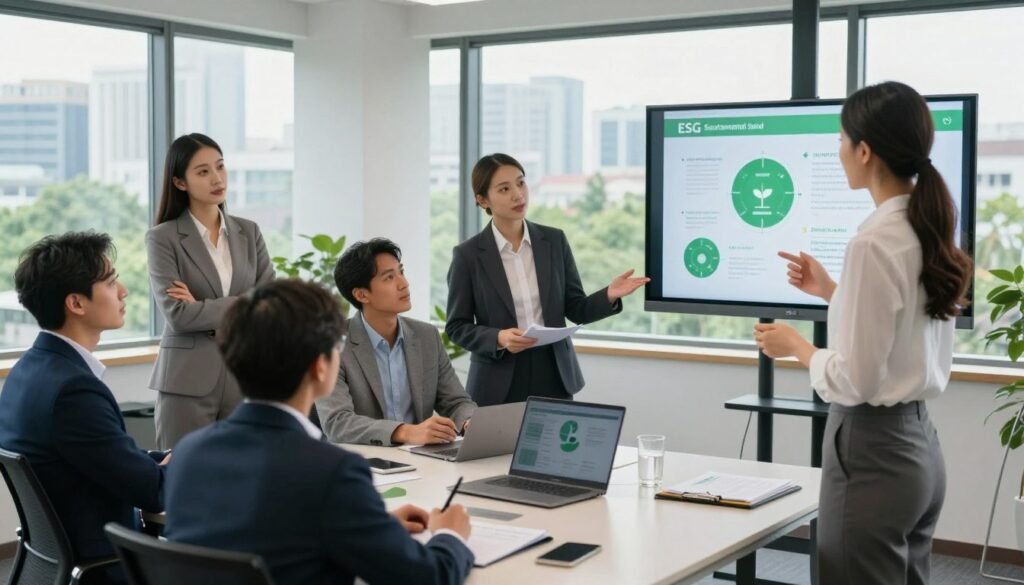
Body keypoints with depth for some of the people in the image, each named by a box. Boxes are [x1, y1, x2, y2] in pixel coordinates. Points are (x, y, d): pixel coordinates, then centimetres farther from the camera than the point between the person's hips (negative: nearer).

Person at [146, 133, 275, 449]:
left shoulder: (249, 232, 10)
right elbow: (178, 314, -13)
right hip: (188, 381, -3)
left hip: (245, 377, 3)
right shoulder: (163, 238, -2)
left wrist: (205, 310, -9)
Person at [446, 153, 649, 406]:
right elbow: (456, 326, -2)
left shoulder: (554, 240, 3)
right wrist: (498, 338, -18)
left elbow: (576, 309, 5)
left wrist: (609, 296, -14)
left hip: (554, 376, 2)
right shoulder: (468, 254, -5)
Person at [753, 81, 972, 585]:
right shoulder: (929, 231, 6)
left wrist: (795, 345, -4)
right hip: (917, 443, 9)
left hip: (873, 449, -9)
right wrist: (830, 290, 18)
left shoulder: (874, 241, -21)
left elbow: (854, 381, -20)